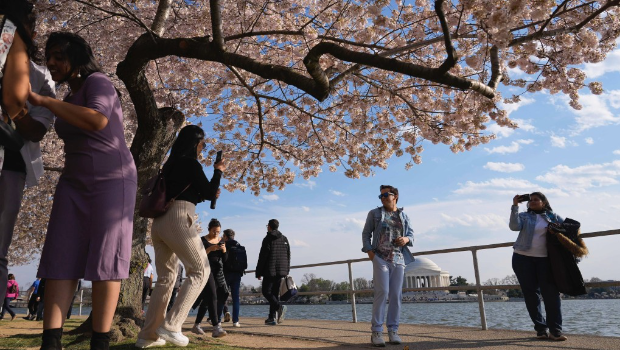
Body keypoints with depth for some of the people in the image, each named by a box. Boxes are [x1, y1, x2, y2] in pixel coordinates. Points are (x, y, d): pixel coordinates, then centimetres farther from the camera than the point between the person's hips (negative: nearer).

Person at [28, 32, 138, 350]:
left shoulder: (97, 82, -5)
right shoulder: (69, 102, 19)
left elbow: (98, 120, -26)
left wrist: (43, 101, -18)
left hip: (112, 180, -7)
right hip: (74, 184, 8)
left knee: (104, 260, -10)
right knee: (61, 259, -5)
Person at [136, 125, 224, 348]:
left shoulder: (171, 164, 22)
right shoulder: (191, 164, -2)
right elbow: (209, 193, -1)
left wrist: (203, 197, 27)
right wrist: (218, 172, 13)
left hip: (159, 220, 8)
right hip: (178, 219, -8)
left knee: (165, 277, 12)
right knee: (200, 270, -1)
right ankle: (171, 325, -9)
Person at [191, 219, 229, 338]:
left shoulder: (221, 241, 13)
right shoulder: (202, 240, -3)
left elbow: (224, 259, 12)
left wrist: (224, 250, -8)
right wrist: (210, 249, -23)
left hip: (218, 271, 6)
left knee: (206, 299, 10)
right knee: (212, 297, -19)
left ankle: (196, 325, 23)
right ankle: (216, 328, -26)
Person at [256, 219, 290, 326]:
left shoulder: (268, 239, -7)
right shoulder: (285, 239, 12)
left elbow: (262, 257, -9)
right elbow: (288, 256, 14)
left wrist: (258, 273, -4)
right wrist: (286, 271, 19)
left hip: (270, 271, -6)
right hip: (281, 271, 6)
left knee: (266, 291, 1)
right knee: (275, 293, 10)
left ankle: (279, 307, -22)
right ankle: (272, 317, 8)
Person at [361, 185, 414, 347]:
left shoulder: (404, 216, 15)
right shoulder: (374, 213, 9)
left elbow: (411, 234, 15)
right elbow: (366, 233, 7)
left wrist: (406, 239, -9)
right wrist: (369, 251, -6)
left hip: (399, 259, 3)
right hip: (380, 258, -3)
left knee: (396, 295, 2)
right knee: (382, 293, -11)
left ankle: (393, 330, 10)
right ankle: (376, 332, -6)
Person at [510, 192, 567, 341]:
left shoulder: (552, 216, 10)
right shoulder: (524, 216, 6)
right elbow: (514, 226, -13)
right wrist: (515, 206, -17)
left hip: (545, 259, 1)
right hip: (522, 258, 0)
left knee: (551, 293, -7)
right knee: (531, 294, 1)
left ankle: (555, 330, -2)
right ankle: (541, 329, 9)